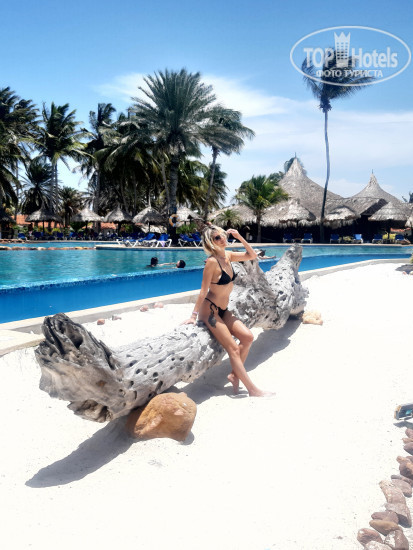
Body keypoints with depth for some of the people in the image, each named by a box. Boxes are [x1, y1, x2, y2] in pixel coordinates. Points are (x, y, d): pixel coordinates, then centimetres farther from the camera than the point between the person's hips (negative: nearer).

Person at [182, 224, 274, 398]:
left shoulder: (228, 255, 4)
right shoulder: (212, 261, -18)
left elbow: (252, 255, 12)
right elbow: (203, 291, -17)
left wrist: (239, 237, 2)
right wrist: (193, 315, -15)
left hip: (223, 310, 8)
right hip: (209, 310, -8)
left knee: (247, 337, -3)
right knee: (233, 348, -9)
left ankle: (234, 375, 12)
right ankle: (253, 390, -3)